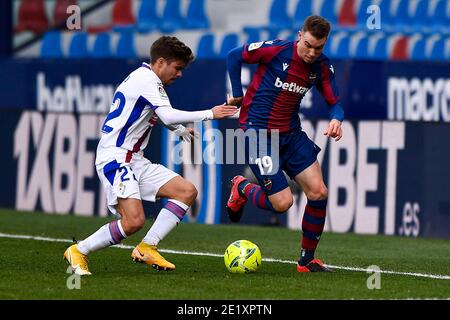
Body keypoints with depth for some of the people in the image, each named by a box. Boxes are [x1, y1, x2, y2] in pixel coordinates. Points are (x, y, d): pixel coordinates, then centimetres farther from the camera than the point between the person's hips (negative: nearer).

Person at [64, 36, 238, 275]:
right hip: (114, 158, -10)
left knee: (187, 191, 0)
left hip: (134, 160, 10)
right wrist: (210, 114, -17)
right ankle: (78, 251, -5)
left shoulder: (146, 79, 18)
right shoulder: (146, 79, -12)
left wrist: (181, 130, 38)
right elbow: (168, 116, -23)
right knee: (134, 221, -25)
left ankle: (146, 249, -2)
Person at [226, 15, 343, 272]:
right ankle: (242, 189, 22)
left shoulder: (322, 67, -2)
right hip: (257, 133, -6)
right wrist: (237, 95, -2)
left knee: (319, 193, -5)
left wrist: (336, 119, -19)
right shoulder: (275, 50, -17)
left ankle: (307, 260, 11)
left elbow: (335, 102, 4)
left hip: (290, 133, 6)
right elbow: (234, 56, -4)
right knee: (282, 203, -11)